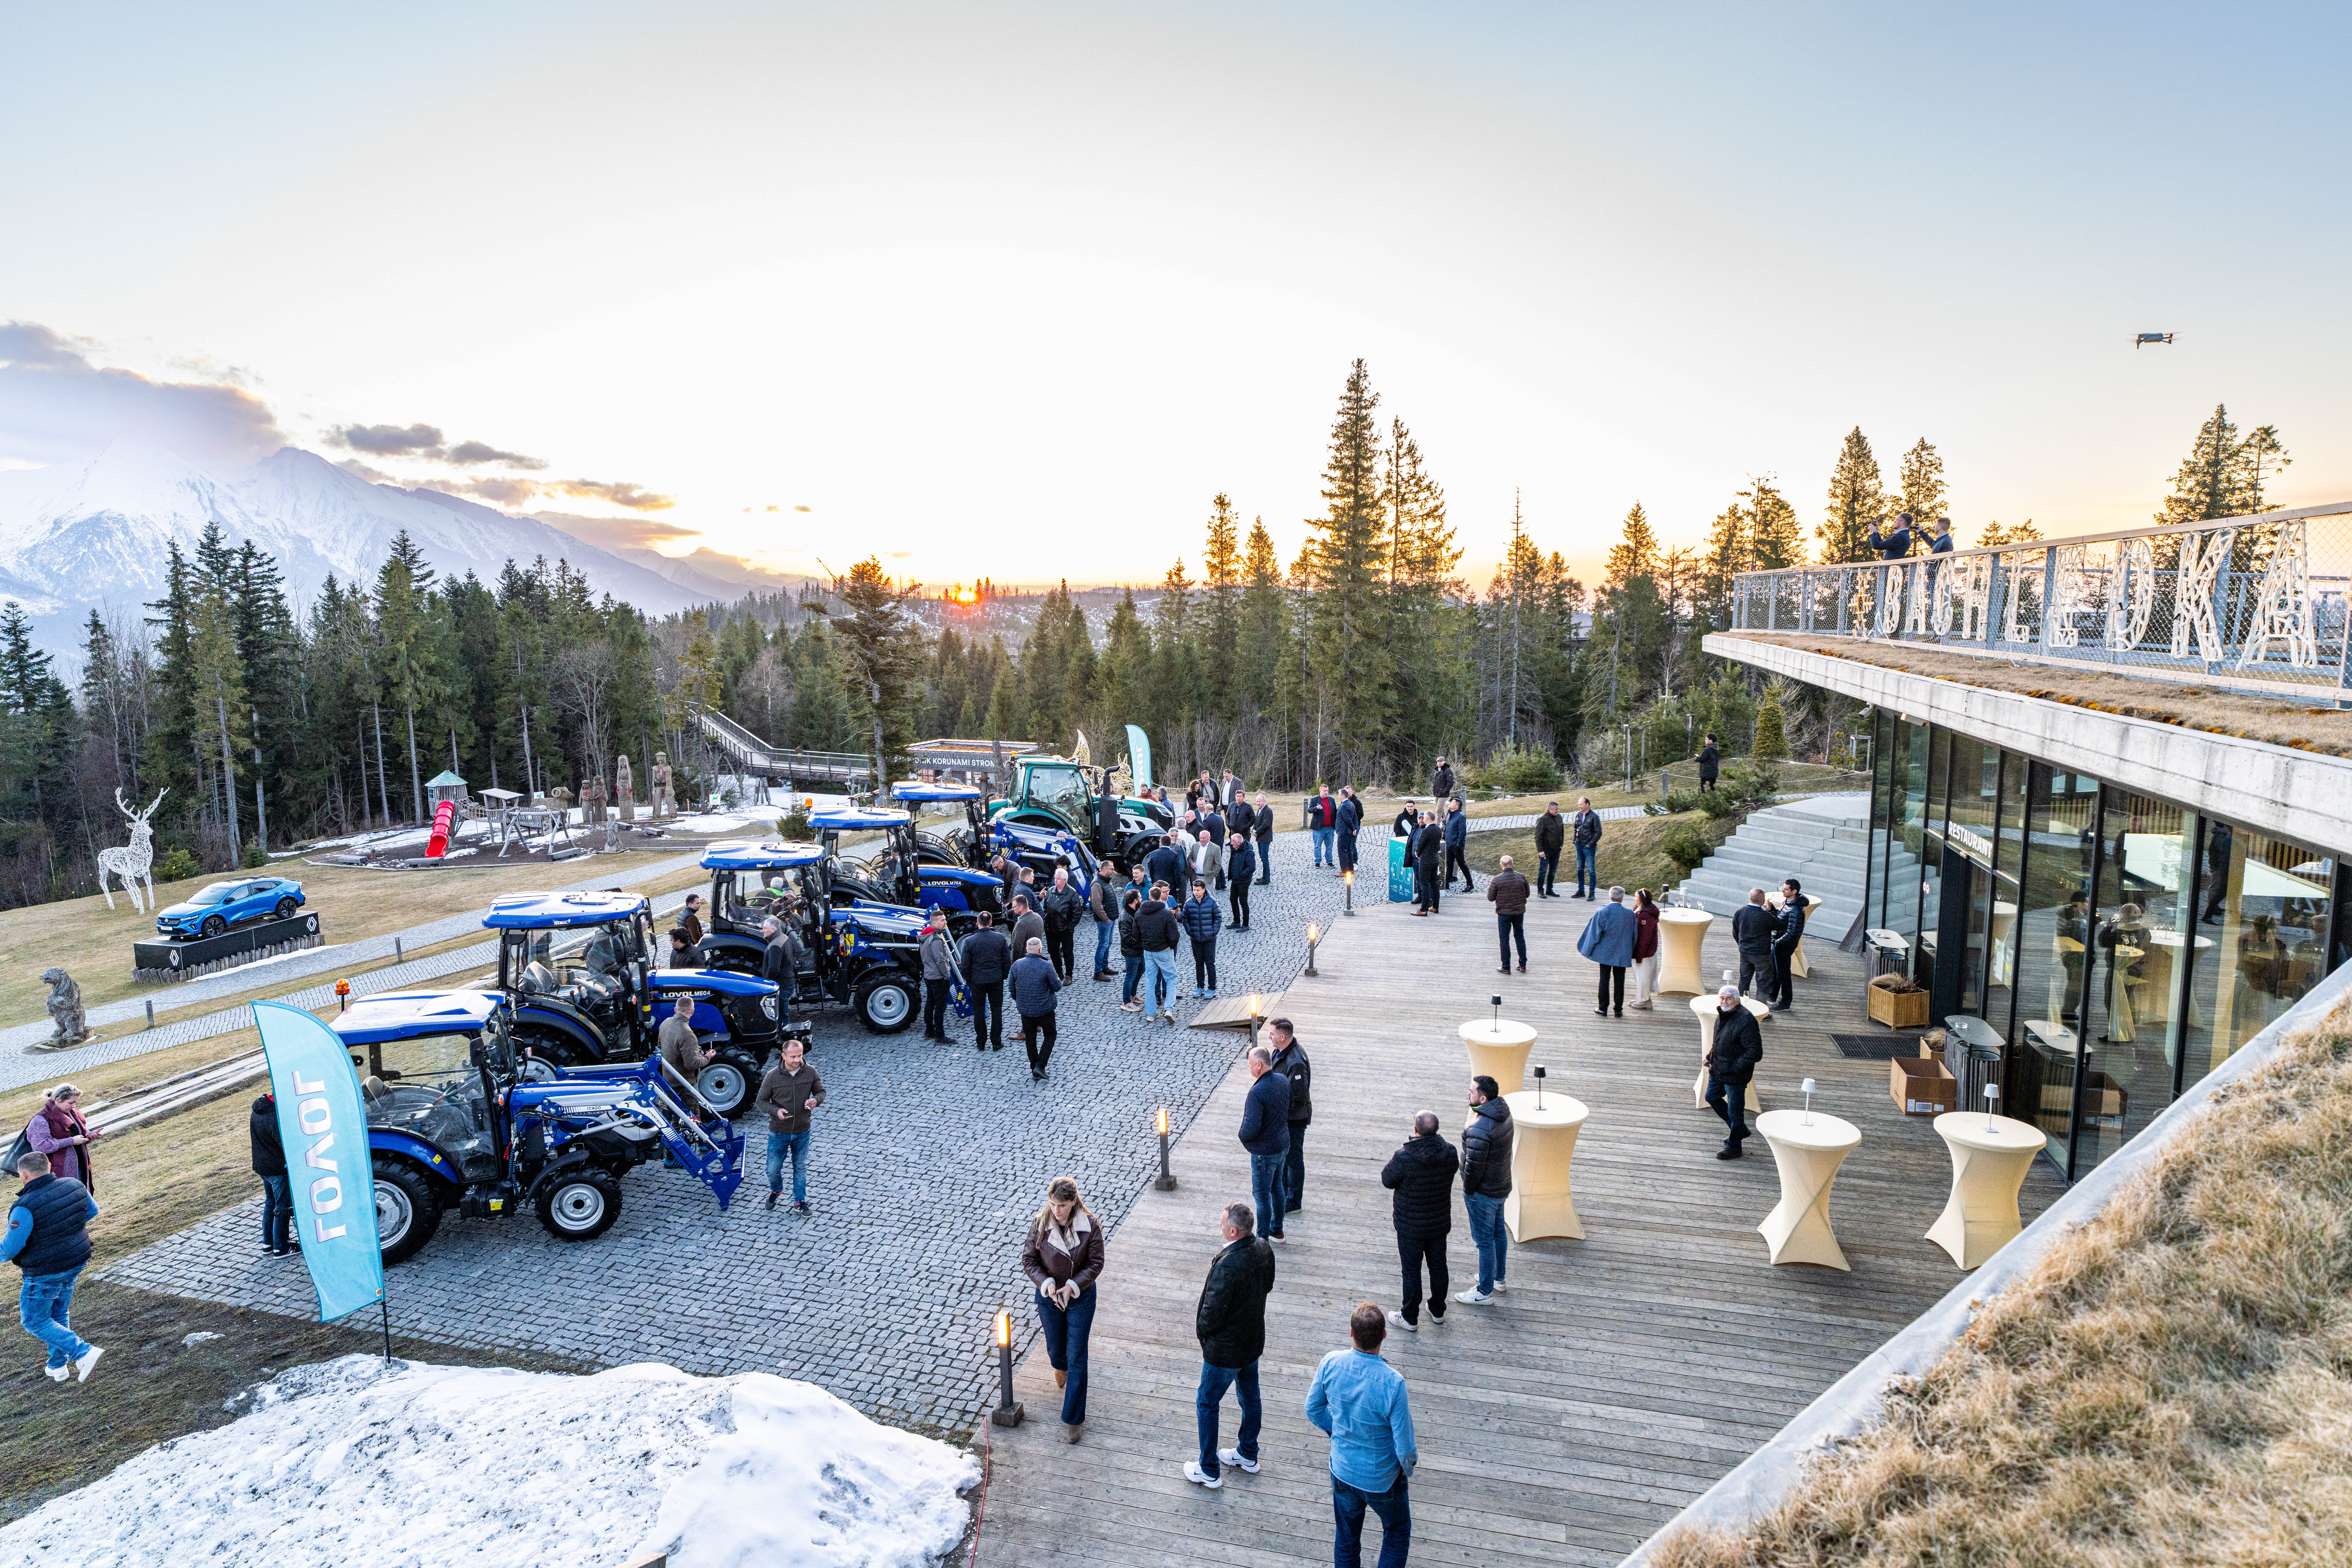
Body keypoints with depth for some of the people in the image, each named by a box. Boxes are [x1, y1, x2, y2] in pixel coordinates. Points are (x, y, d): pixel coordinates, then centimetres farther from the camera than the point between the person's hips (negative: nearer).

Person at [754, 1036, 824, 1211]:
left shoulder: (811, 1073, -9)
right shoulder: (773, 1076, -15)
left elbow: (821, 1091, 5)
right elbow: (761, 1101, -4)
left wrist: (816, 1100, -19)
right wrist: (776, 1111, -22)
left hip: (802, 1132, 1)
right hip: (778, 1132, -1)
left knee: (800, 1168, 16)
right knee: (773, 1170, 11)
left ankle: (800, 1201, 34)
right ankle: (776, 1191, 43)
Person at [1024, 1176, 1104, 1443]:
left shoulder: (1091, 1225, -20)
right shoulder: (1040, 1224, -17)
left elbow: (1095, 1264, -12)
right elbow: (1029, 1260, -8)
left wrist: (1073, 1286, -25)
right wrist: (1046, 1283, -23)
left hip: (1081, 1298, -2)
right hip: (1049, 1296, 2)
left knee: (1077, 1358, 1)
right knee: (1056, 1349, 20)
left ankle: (1073, 1420, 12)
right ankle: (1061, 1368, 59)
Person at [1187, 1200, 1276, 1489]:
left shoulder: (1228, 1266, -36)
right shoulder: (1263, 1249, -11)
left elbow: (1213, 1312, -28)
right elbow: (1268, 1286, 6)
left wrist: (1202, 1330, -7)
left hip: (1225, 1349, -8)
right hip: (1254, 1340, 8)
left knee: (1207, 1404, 13)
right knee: (1250, 1398, 25)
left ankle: (1209, 1472, 27)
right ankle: (1248, 1456, 45)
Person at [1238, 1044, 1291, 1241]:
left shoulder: (1257, 1092, -30)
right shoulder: (1284, 1081, -4)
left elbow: (1252, 1127, -31)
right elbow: (1289, 1109, 10)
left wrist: (1243, 1137, -10)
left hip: (1264, 1152, -8)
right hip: (1283, 1144, 8)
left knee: (1262, 1195, 7)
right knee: (1277, 1187, 24)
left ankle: (1263, 1240, 20)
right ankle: (1277, 1230, 38)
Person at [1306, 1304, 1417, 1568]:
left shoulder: (1331, 1364, -22)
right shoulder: (1393, 1383, -34)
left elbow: (1313, 1409, -3)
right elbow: (1405, 1445, -22)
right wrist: (1408, 1468, 0)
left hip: (1343, 1471, 3)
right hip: (1383, 1479, -3)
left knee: (1346, 1538, 25)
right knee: (1398, 1532, 27)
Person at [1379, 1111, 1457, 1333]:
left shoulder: (1404, 1158, -27)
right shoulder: (1450, 1153, -15)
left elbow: (1388, 1180, -11)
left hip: (1411, 1226, -4)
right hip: (1440, 1223, 4)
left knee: (1412, 1271, 10)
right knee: (1438, 1266, 21)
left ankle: (1410, 1319, 24)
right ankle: (1438, 1312, 38)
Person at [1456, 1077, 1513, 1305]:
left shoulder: (1479, 1129, -32)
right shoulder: (1504, 1114, -3)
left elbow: (1474, 1166, -27)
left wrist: (1468, 1192, -10)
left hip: (1483, 1192, -9)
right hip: (1502, 1185, 9)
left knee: (1485, 1241, 6)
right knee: (1498, 1232, 24)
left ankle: (1484, 1292, 20)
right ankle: (1498, 1279, 42)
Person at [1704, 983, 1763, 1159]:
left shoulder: (1746, 1021, -24)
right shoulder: (1722, 1015, 4)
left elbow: (1756, 1053, -25)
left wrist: (1735, 1068, -23)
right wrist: (1710, 1057, 9)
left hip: (1735, 1077, -9)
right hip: (1718, 1071, 9)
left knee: (1735, 1110, 5)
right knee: (1712, 1098, 24)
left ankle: (1734, 1147, 23)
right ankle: (1741, 1130, 40)